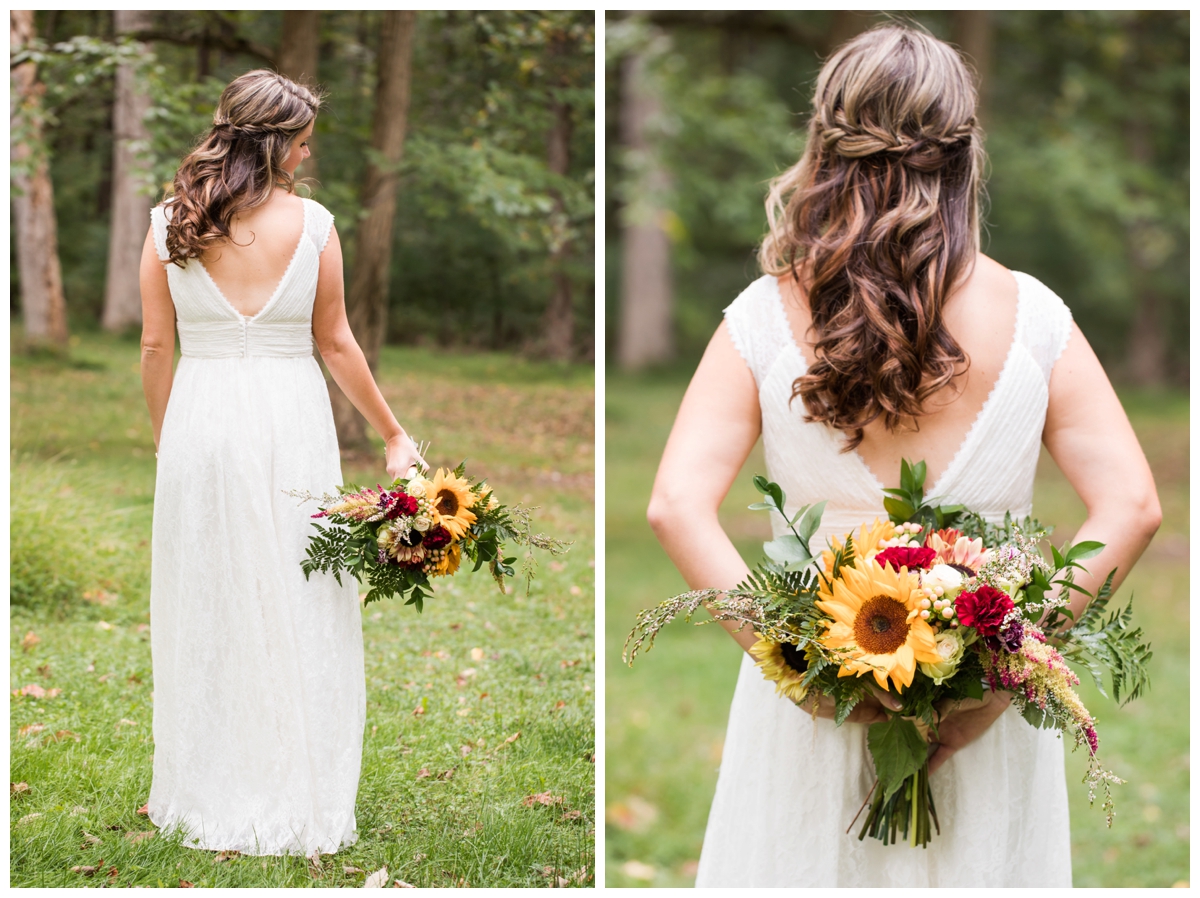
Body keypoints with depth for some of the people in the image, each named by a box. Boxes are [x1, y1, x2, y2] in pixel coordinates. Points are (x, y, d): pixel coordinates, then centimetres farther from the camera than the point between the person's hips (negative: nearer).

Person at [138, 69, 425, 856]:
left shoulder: (170, 223, -1)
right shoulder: (312, 222, -5)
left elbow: (155, 347, 1)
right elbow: (336, 344, 0)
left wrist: (168, 439, 14)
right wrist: (394, 435, 10)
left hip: (200, 417, 2)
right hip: (291, 421, -1)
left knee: (206, 609, 11)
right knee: (296, 609, 7)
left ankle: (209, 797, 19)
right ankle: (297, 798, 12)